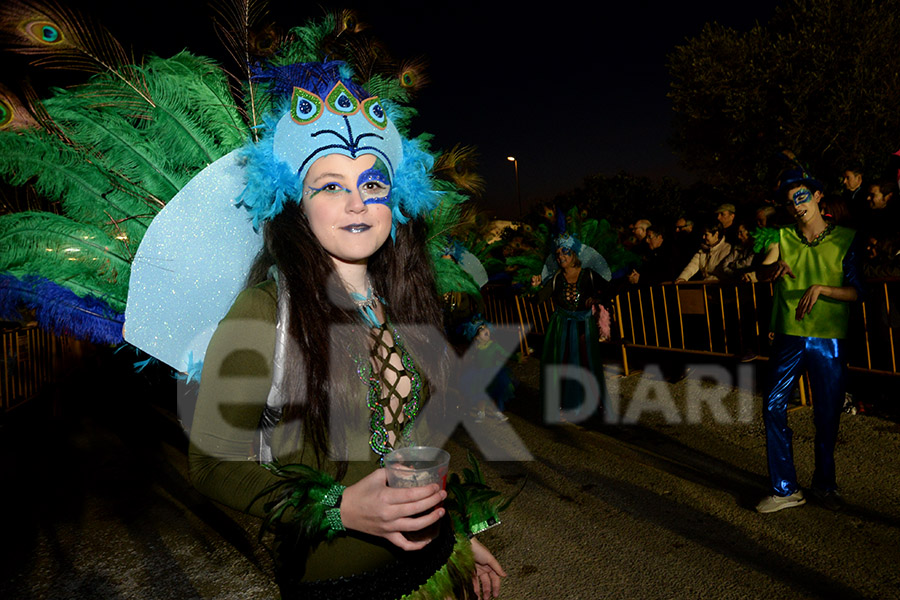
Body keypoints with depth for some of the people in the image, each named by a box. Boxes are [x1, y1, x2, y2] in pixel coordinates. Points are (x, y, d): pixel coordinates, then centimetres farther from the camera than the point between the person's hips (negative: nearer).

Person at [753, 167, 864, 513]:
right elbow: (761, 272, -11)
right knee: (773, 408, -4)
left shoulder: (845, 238, 3)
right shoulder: (782, 237, 7)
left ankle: (824, 485, 28)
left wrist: (820, 289, -18)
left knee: (827, 416, 7)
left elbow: (855, 291, -1)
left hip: (829, 340, -1)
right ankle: (785, 490, 8)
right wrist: (774, 269, -34)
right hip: (789, 337, 1)